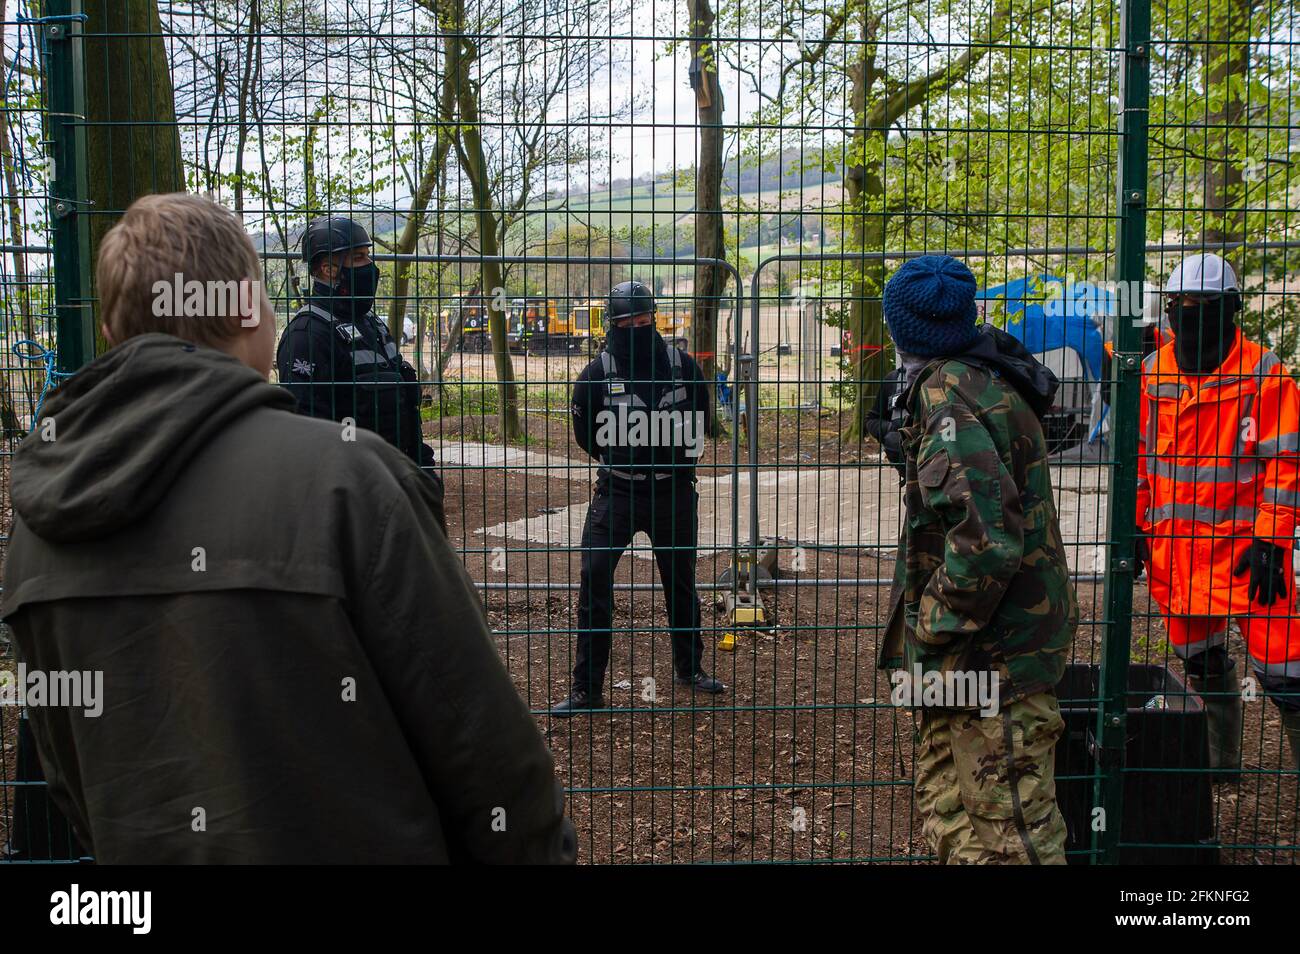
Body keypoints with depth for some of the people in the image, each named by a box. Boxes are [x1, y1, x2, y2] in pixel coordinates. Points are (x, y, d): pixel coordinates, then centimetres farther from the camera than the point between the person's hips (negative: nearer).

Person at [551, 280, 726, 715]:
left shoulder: (682, 366, 0)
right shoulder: (597, 373, -5)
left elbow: (699, 425, 11)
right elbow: (586, 435, 4)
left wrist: (673, 463, 2)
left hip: (674, 493, 2)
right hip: (617, 492, -2)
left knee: (681, 582, 14)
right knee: (594, 579, -10)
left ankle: (689, 668, 35)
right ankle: (586, 689, -2)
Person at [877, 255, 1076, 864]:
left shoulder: (948, 393, -19)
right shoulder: (990, 379, 12)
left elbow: (985, 537, -29)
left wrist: (933, 626, -19)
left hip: (991, 654, -10)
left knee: (1009, 835, -2)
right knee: (952, 818, 21)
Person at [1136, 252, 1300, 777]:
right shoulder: (1154, 371, 7)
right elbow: (1137, 452, 14)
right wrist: (1136, 525, 9)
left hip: (1244, 542, -5)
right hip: (1174, 544, 5)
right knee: (1200, 658, 15)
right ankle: (1221, 762, 32)